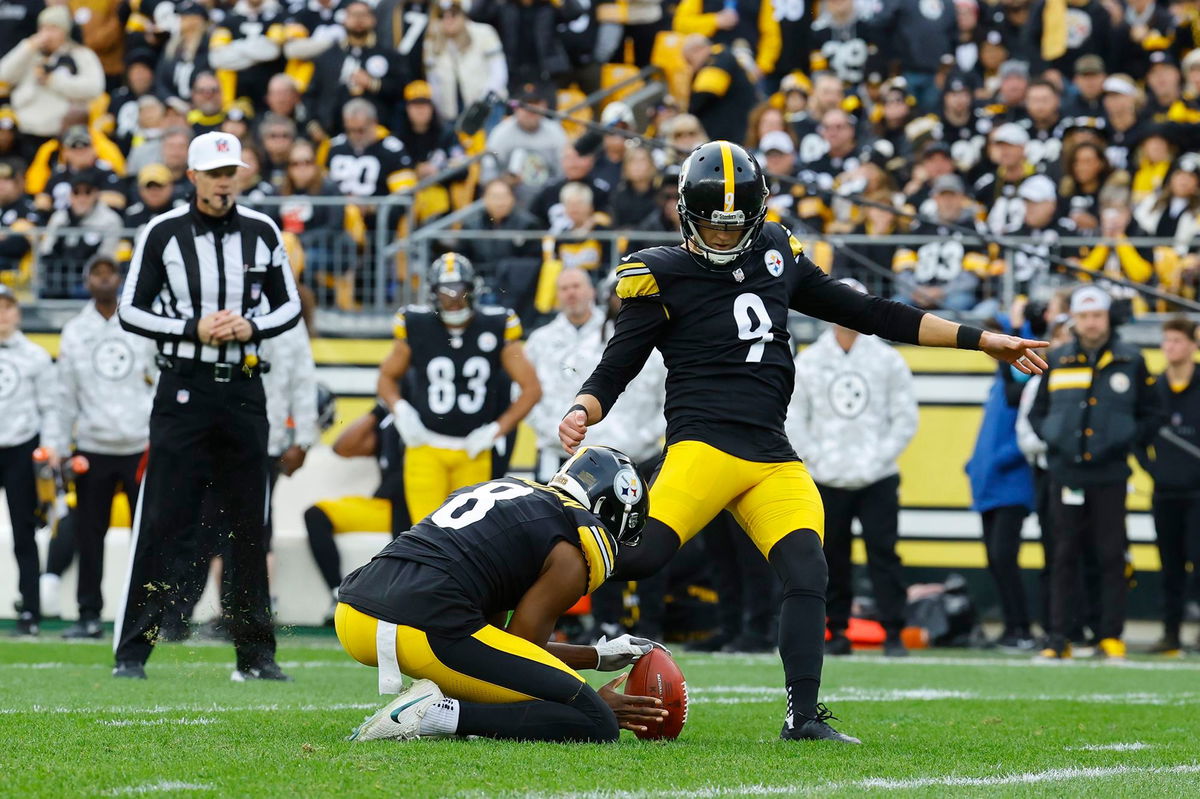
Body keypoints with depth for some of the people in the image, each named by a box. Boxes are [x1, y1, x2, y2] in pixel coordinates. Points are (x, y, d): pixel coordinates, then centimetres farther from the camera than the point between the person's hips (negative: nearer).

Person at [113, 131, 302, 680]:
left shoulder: (262, 232, 7)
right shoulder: (162, 233, -2)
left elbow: (289, 305, 13)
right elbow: (130, 311, -1)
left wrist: (252, 327, -7)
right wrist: (194, 330, -14)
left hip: (244, 390, 3)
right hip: (184, 388, -3)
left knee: (248, 526, 6)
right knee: (161, 522, -7)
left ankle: (255, 654, 13)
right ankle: (131, 651, -5)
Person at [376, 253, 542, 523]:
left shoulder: (496, 328, -2)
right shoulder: (417, 328, -2)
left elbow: (531, 389, 2)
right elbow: (387, 376, 14)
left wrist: (496, 430, -4)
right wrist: (399, 409, -6)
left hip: (473, 452, 1)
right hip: (426, 449, -1)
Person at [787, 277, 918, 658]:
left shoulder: (887, 359, 5)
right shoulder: (807, 362, 8)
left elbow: (905, 419, 4)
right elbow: (793, 421, 8)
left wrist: (879, 457, -6)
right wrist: (818, 459, -3)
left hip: (878, 480, -2)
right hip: (827, 482, 2)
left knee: (884, 553, -8)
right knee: (832, 558, 3)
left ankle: (893, 632, -6)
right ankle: (837, 631, 13)